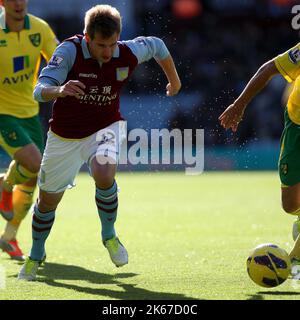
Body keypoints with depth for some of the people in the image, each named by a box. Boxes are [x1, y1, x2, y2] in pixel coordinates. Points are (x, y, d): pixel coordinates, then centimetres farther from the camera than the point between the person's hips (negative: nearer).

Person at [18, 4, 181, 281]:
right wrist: (60, 90, -55)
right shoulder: (69, 51, -25)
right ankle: (35, 256, 39)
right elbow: (40, 90, -32)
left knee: (104, 175, -31)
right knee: (48, 200, 12)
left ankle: (109, 235, -3)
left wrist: (174, 79, 19)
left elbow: (157, 46, 5)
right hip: (65, 136, 0)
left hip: (105, 128, 0)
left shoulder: (128, 53, -18)